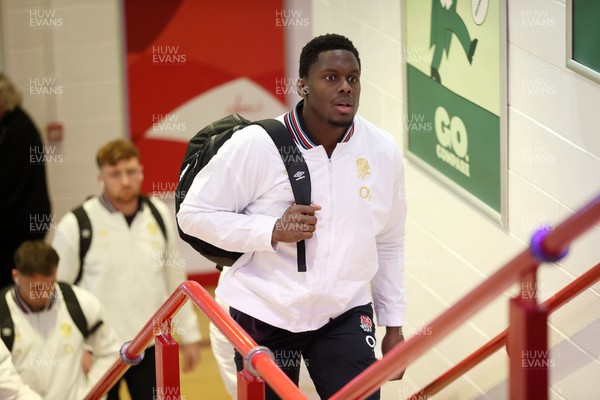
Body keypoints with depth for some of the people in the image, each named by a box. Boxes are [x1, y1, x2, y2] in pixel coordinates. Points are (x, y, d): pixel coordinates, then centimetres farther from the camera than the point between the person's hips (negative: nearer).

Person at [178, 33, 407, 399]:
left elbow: (389, 245, 8)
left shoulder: (383, 150, -3)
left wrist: (393, 325, 10)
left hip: (345, 314, 2)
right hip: (265, 315, -2)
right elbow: (194, 214, -11)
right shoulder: (254, 145, -16)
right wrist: (273, 231, -23)